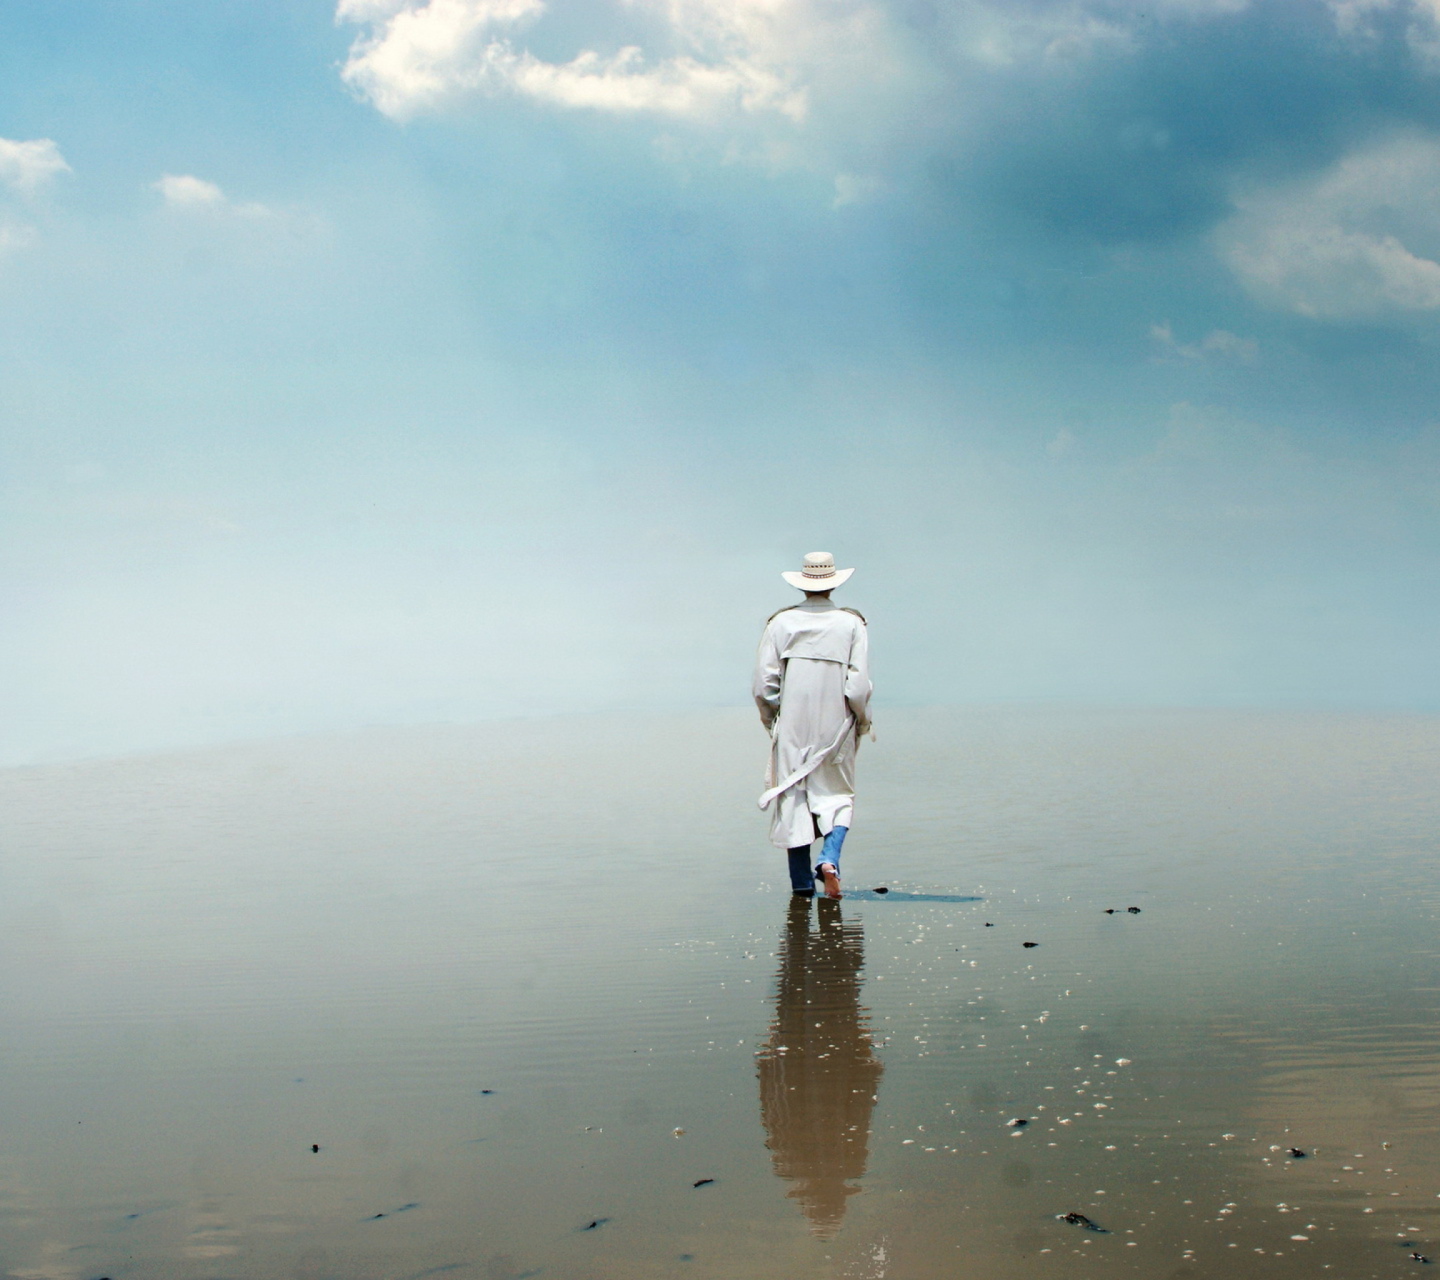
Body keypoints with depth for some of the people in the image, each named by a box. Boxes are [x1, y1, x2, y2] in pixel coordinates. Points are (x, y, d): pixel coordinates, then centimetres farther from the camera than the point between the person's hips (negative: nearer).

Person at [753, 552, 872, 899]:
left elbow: (764, 683, -3)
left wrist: (771, 718, 13)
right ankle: (830, 858, -11)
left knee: (793, 800, 8)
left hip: (791, 727, 1)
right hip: (836, 727, 0)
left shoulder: (781, 623, -1)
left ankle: (802, 884, 10)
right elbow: (859, 686, -8)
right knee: (838, 796, 14)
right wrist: (863, 721, 9)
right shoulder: (851, 624, -4)